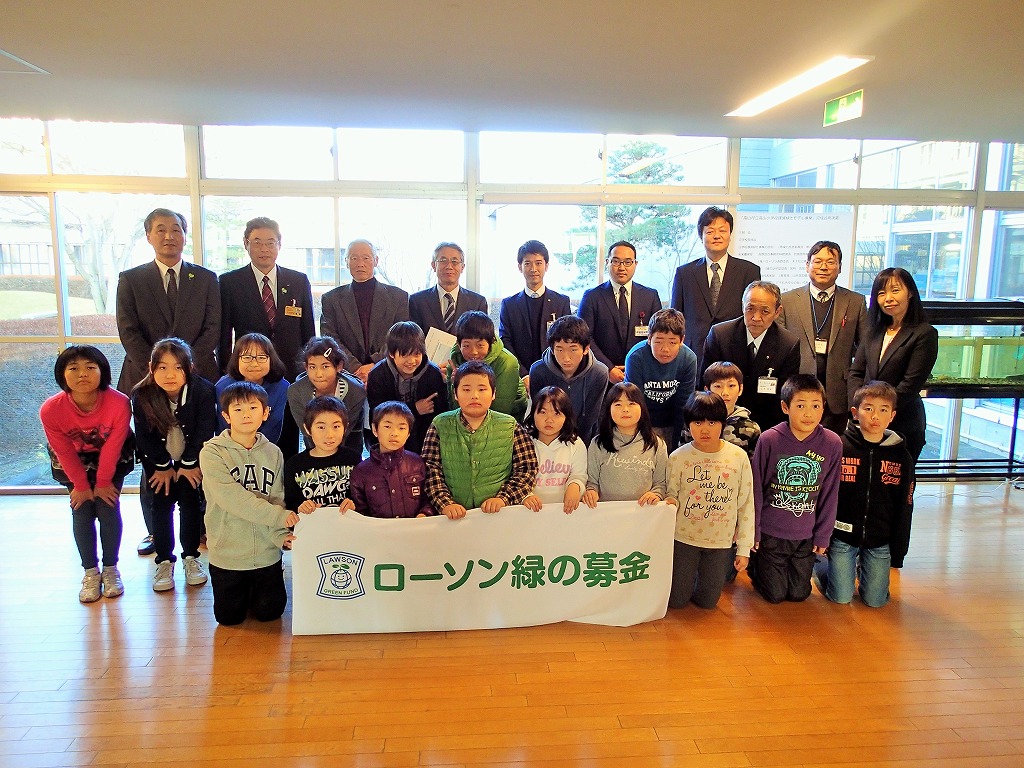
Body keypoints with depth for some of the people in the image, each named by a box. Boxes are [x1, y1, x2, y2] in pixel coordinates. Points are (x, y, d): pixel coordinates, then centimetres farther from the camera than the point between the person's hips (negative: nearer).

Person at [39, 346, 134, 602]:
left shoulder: (119, 403, -34)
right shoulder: (50, 410, -29)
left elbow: (112, 447, -21)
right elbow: (64, 452, -15)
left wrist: (103, 483, -12)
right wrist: (81, 485, -7)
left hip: (112, 459, -1)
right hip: (74, 462, 1)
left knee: (108, 509, -7)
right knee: (82, 513, -4)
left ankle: (110, 569, 11)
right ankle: (91, 572, 12)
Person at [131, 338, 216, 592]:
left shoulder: (203, 391, -26)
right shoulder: (142, 395, -22)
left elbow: (204, 431, -17)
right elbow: (144, 435, -11)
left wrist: (189, 465, -13)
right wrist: (163, 466, -7)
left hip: (192, 458, -1)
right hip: (158, 459, 1)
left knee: (191, 500, -4)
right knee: (162, 502, -3)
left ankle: (191, 556, 12)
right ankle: (164, 560, 10)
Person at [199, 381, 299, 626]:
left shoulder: (273, 452, 0)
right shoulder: (212, 452, -11)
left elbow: (277, 499, -1)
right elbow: (231, 498, -22)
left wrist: (280, 536, -18)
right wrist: (278, 515, -26)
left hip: (267, 552, 2)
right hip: (227, 552, -2)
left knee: (269, 613, 9)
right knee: (229, 617, 9)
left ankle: (256, 588, 40)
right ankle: (243, 591, 40)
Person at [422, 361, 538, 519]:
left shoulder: (510, 427, 7)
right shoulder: (440, 426, 8)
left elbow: (527, 468, 4)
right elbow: (430, 469, 2)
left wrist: (503, 499, -9)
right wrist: (445, 504, -11)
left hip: (499, 514, 0)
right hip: (456, 516, 1)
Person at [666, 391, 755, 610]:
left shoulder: (738, 457, -9)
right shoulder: (678, 457, -11)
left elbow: (746, 504, -2)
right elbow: (671, 496, 1)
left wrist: (744, 548, 0)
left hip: (721, 542, 1)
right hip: (684, 538, -1)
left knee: (707, 601, 11)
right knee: (677, 601, 7)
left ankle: (701, 576, 41)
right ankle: (682, 575, 38)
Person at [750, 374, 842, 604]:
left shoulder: (833, 443, -11)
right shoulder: (769, 440, -17)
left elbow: (829, 494, -1)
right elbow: (755, 489, -7)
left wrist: (823, 535, 3)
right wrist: (752, 532, -3)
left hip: (806, 536, 2)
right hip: (770, 533, -2)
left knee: (799, 594, 13)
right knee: (775, 594, 7)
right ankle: (755, 563, 35)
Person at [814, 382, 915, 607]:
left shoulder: (901, 456, -1)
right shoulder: (839, 448, -9)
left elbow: (904, 507, 4)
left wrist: (899, 551, 4)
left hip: (879, 541, 2)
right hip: (842, 535, -2)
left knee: (875, 601, 4)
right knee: (841, 598, 0)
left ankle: (863, 568, 33)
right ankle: (821, 565, 28)